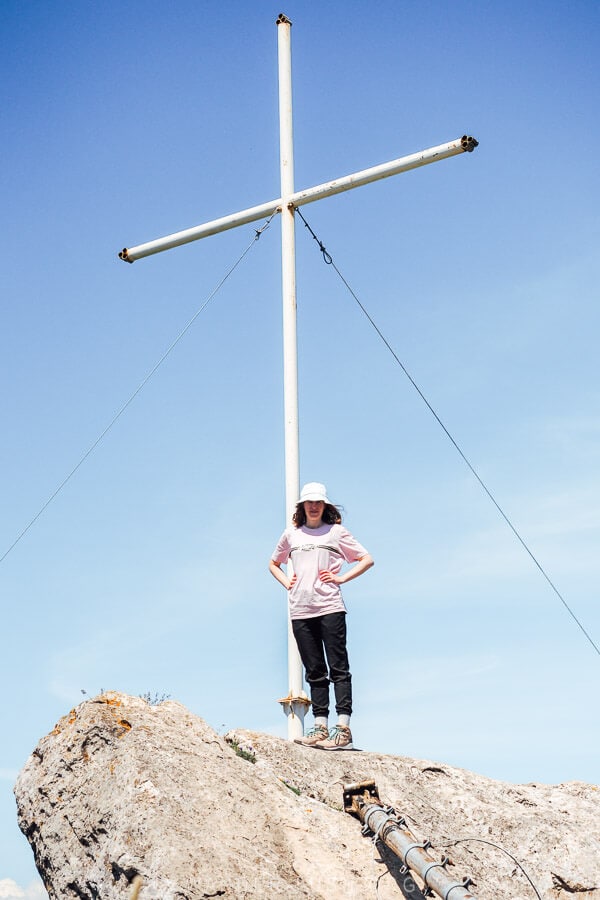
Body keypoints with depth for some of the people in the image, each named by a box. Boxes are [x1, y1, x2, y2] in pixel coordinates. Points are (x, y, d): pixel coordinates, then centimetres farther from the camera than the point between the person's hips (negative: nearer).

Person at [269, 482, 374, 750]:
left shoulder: (336, 531, 7)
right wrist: (286, 582, 13)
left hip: (330, 606, -4)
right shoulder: (291, 534, 17)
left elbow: (367, 560, 8)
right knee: (314, 671, 6)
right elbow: (273, 564, 31)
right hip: (300, 610, 4)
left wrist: (341, 578, -2)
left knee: (338, 667, -6)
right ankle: (320, 727, 8)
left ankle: (343, 729, -8)